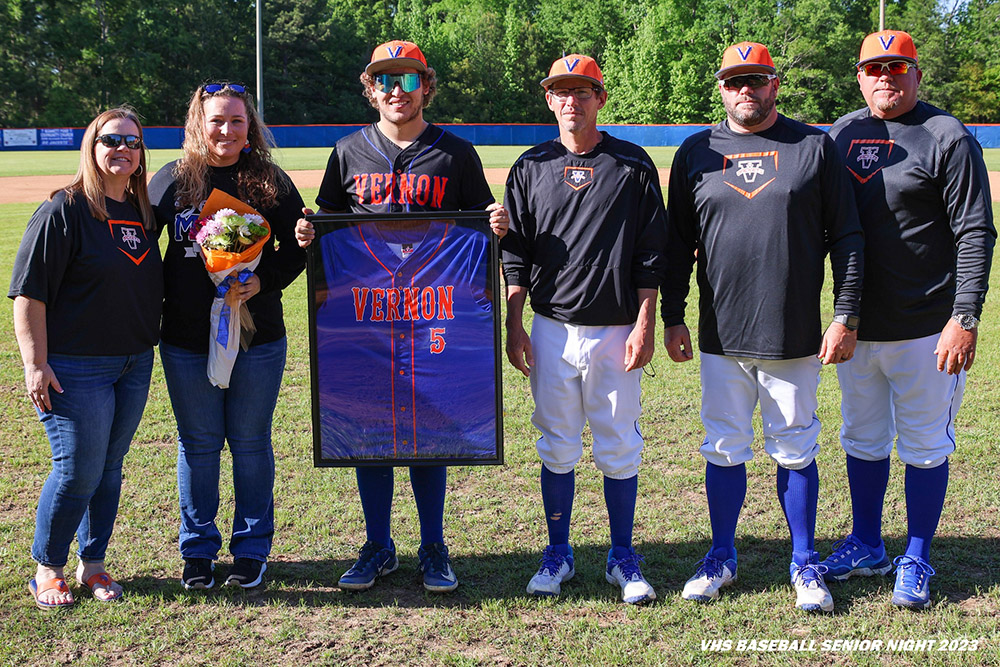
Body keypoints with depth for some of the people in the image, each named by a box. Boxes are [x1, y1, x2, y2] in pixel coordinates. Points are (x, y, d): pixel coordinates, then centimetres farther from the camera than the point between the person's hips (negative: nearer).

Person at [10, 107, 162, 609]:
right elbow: (28, 292, -13)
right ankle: (47, 568, 19)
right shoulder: (64, 210, -10)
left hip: (135, 364, 6)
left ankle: (93, 563, 27)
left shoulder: (141, 212, 10)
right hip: (76, 368, -6)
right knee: (78, 470, -1)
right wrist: (35, 364, -17)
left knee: (109, 468, 13)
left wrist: (147, 349, 17)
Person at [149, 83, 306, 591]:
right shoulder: (173, 180, 3)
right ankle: (198, 549, 24)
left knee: (251, 443, 8)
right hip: (187, 342, 1)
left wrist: (263, 281, -14)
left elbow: (298, 248, 3)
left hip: (258, 341, -1)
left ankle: (252, 549, 23)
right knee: (197, 445, 10)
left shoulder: (270, 181, 0)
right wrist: (160, 300, 0)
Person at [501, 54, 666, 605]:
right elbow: (515, 254, 8)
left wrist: (645, 326, -7)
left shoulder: (634, 166, 2)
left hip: (617, 331, -1)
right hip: (551, 331, 2)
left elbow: (650, 256, 0)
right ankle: (558, 555, 22)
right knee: (557, 447, 8)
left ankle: (623, 559, 18)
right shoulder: (531, 167, 7)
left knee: (619, 448, 4)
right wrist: (514, 327, 1)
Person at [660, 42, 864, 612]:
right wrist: (673, 318, 5)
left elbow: (847, 238, 1)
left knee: (796, 452, 8)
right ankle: (723, 558, 26)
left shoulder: (816, 147, 2)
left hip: (795, 339, -1)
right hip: (721, 338, 2)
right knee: (724, 449, 10)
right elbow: (678, 242, 10)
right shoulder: (696, 153, 7)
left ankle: (806, 565, 23)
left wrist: (846, 317, -5)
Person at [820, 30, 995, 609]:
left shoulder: (948, 139, -7)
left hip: (926, 327, -5)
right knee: (862, 440, 16)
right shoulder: (843, 133, 9)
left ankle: (916, 561, 19)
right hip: (857, 324, 6)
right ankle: (867, 546, 32)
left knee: (925, 446, 5)